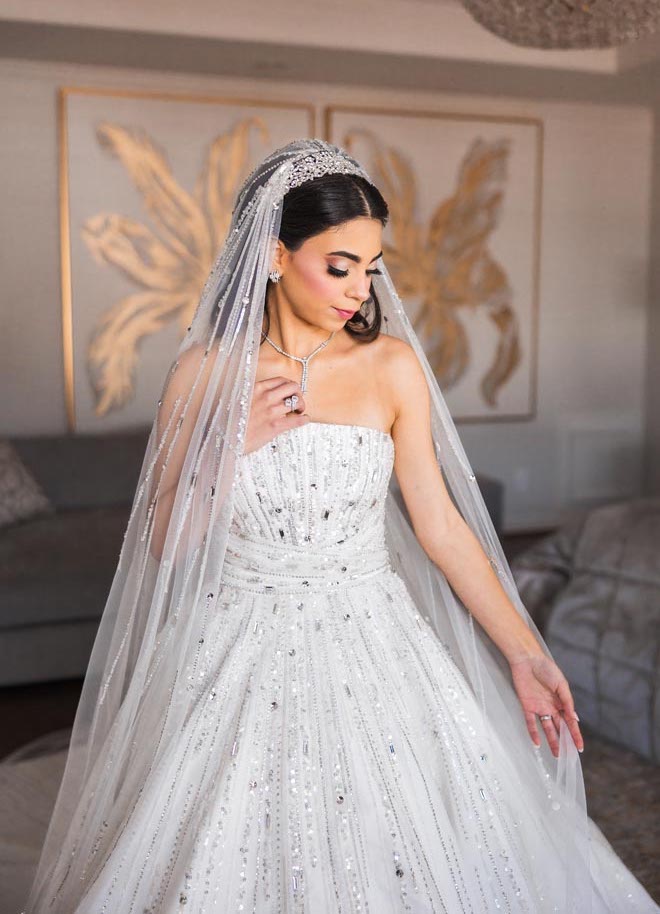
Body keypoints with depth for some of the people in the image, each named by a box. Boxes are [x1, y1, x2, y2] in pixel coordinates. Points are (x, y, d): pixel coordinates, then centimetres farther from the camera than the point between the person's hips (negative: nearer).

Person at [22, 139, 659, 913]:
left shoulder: (393, 366, -3)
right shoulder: (203, 373, -5)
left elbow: (440, 524, 0)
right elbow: (163, 544, -2)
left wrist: (526, 654, -2)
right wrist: (234, 443, -17)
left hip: (372, 646, 1)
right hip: (241, 664, 0)